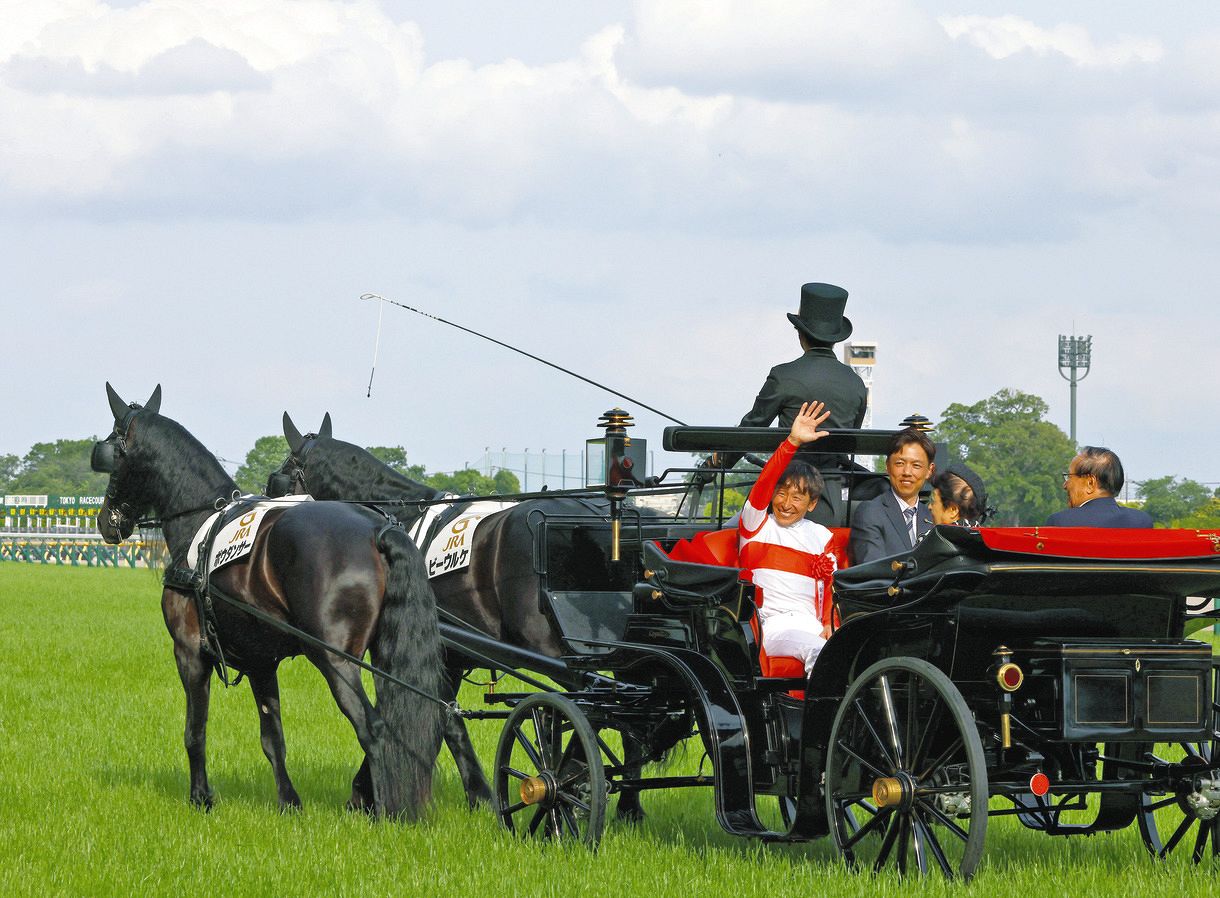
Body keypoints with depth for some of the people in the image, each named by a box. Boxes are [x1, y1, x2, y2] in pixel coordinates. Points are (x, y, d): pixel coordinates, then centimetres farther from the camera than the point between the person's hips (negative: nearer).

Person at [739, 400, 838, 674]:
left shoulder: (822, 536, 21)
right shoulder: (756, 524, 13)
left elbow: (830, 586, 20)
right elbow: (762, 486, -5)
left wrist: (829, 624, -2)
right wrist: (792, 443, -18)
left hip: (810, 625, 4)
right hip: (770, 625, -4)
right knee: (816, 651, -35)